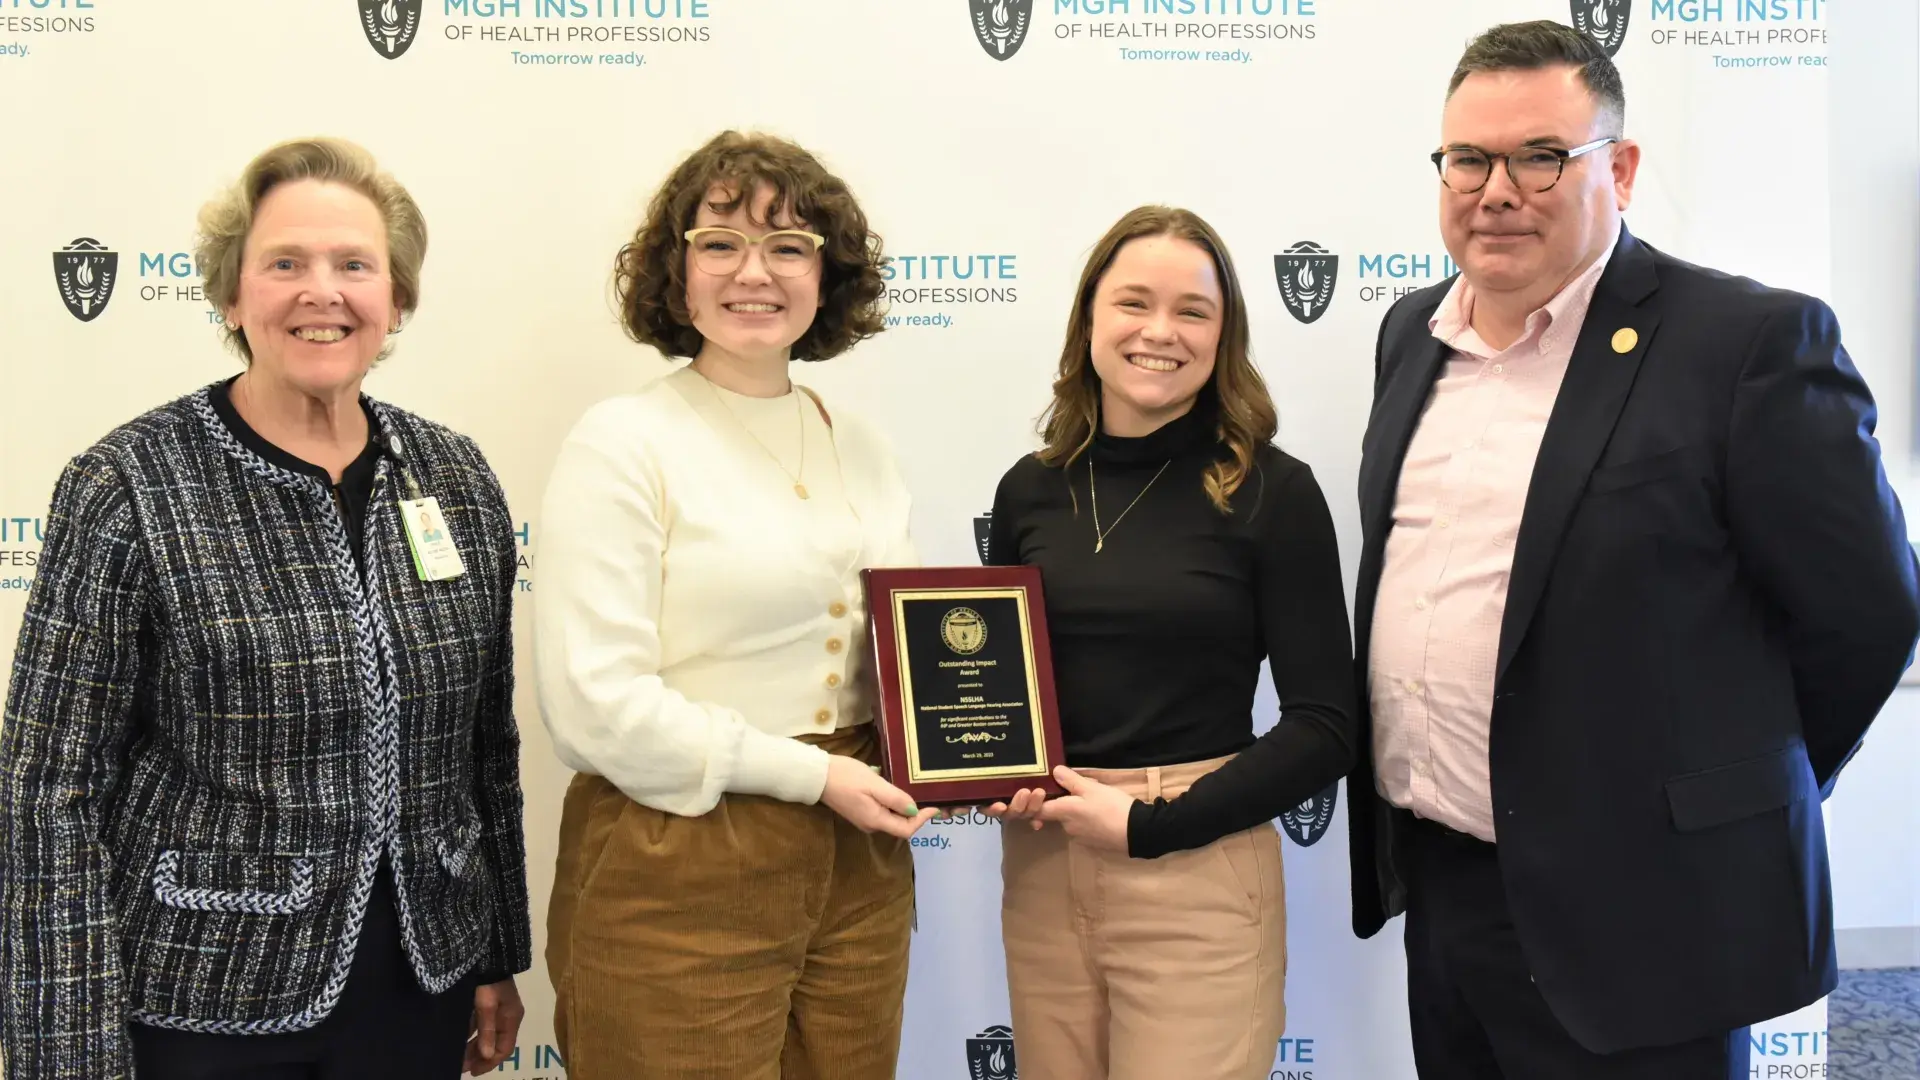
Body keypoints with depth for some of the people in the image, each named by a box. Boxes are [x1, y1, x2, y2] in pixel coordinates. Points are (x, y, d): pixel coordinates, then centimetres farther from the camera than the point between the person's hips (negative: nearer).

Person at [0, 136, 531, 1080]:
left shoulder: (455, 476, 2)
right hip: (205, 1003, -4)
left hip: (420, 985, 4)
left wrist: (498, 959, 11)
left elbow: (488, 743, 8)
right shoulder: (125, 489, -10)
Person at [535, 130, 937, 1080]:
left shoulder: (859, 446, 10)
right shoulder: (623, 444, -8)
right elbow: (595, 704, -16)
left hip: (857, 870, 6)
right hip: (677, 876, -5)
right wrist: (812, 773, -14)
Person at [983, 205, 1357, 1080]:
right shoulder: (1030, 489, 4)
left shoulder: (1272, 490, -7)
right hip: (1040, 869, 4)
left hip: (1198, 873, -4)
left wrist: (1152, 825, -15)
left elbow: (1323, 727, -9)